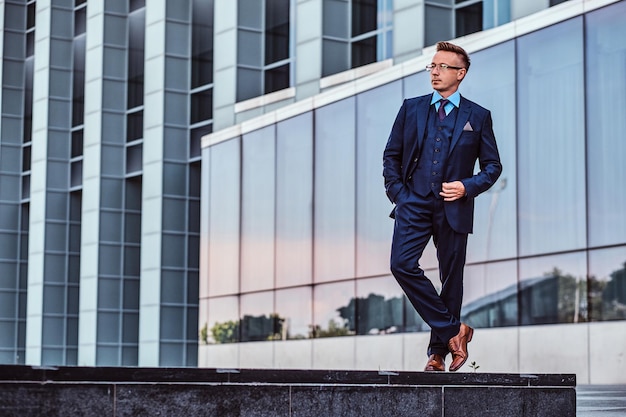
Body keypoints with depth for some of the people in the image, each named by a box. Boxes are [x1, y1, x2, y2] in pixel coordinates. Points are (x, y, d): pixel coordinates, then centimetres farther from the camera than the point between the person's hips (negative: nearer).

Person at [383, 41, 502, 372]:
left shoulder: (477, 117, 6)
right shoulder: (411, 109, 10)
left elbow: (492, 165, 8)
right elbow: (391, 155, 14)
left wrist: (467, 187, -8)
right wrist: (397, 193, 1)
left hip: (453, 208, -1)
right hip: (414, 204, 1)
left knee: (451, 279, 3)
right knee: (402, 264, -17)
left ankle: (438, 352, 16)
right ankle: (454, 329, -6)